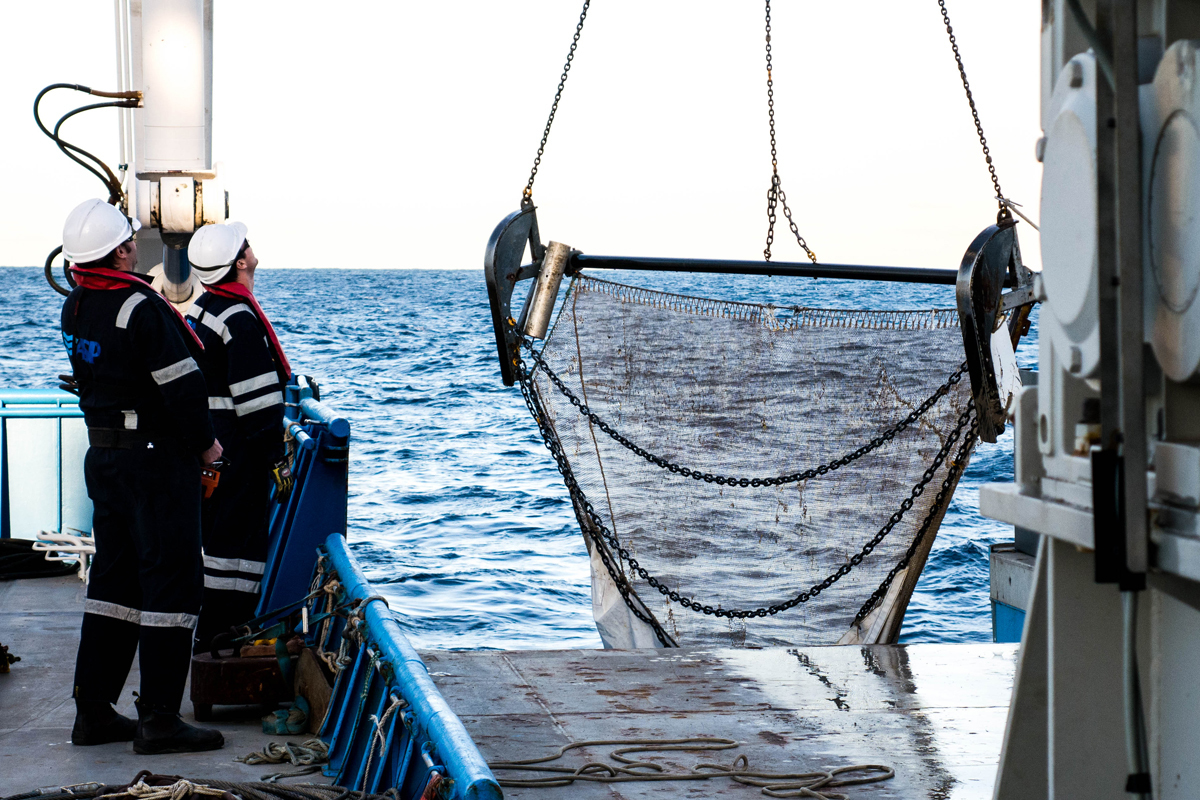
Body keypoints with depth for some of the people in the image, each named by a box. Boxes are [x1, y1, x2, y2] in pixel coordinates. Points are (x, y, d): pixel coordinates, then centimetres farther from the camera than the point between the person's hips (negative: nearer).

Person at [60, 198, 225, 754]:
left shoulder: (75, 308, 7)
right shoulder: (141, 307, -19)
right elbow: (182, 385, -20)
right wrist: (206, 443, -5)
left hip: (103, 455, 9)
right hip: (157, 458, -8)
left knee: (114, 577, 15)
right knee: (171, 579, -2)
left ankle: (94, 711, 19)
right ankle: (159, 721, -1)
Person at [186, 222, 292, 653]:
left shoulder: (199, 310, 11)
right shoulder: (241, 319, -19)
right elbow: (255, 397, -21)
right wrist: (276, 456, -16)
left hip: (206, 440, 10)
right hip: (239, 448, -10)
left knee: (212, 532, 17)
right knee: (237, 536, -3)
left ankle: (208, 630, 27)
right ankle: (219, 633, 1)